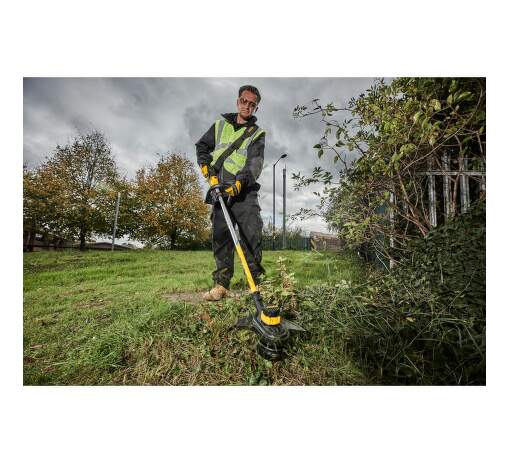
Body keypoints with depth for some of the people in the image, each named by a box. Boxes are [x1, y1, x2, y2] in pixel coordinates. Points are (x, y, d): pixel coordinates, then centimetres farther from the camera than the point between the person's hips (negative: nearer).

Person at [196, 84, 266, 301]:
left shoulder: (257, 133, 10)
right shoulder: (221, 124, 21)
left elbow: (255, 162, -8)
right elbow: (202, 145, 28)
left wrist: (241, 180, -26)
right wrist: (205, 162, 6)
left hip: (244, 191, -2)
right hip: (220, 189, 3)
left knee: (252, 236, -9)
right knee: (221, 236, -1)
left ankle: (256, 282, 2)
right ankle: (221, 283, 7)